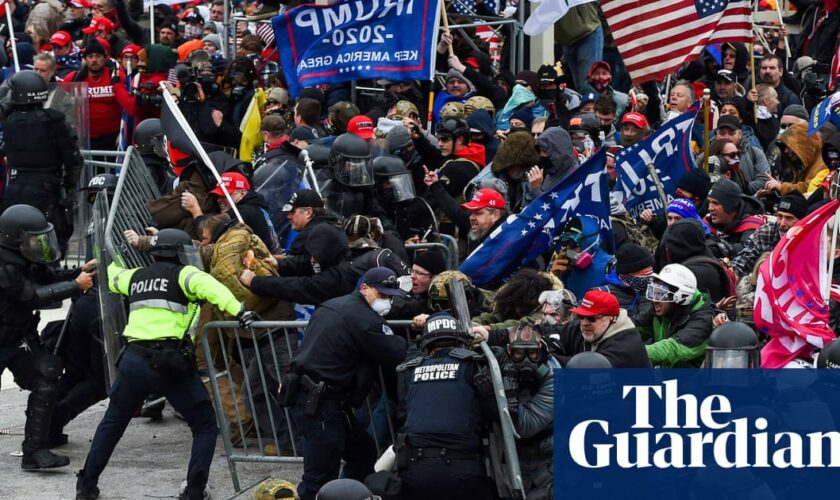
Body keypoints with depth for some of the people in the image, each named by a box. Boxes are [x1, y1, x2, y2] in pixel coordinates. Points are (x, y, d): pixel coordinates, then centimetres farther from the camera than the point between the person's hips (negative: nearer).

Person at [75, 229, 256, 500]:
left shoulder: (136, 277, 21)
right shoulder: (182, 274, 3)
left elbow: (114, 278, 43)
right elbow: (208, 286, -18)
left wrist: (111, 264, 67)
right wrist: (238, 311, -29)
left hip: (133, 360, 5)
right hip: (170, 364, -5)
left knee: (113, 422, 24)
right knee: (205, 425, 7)